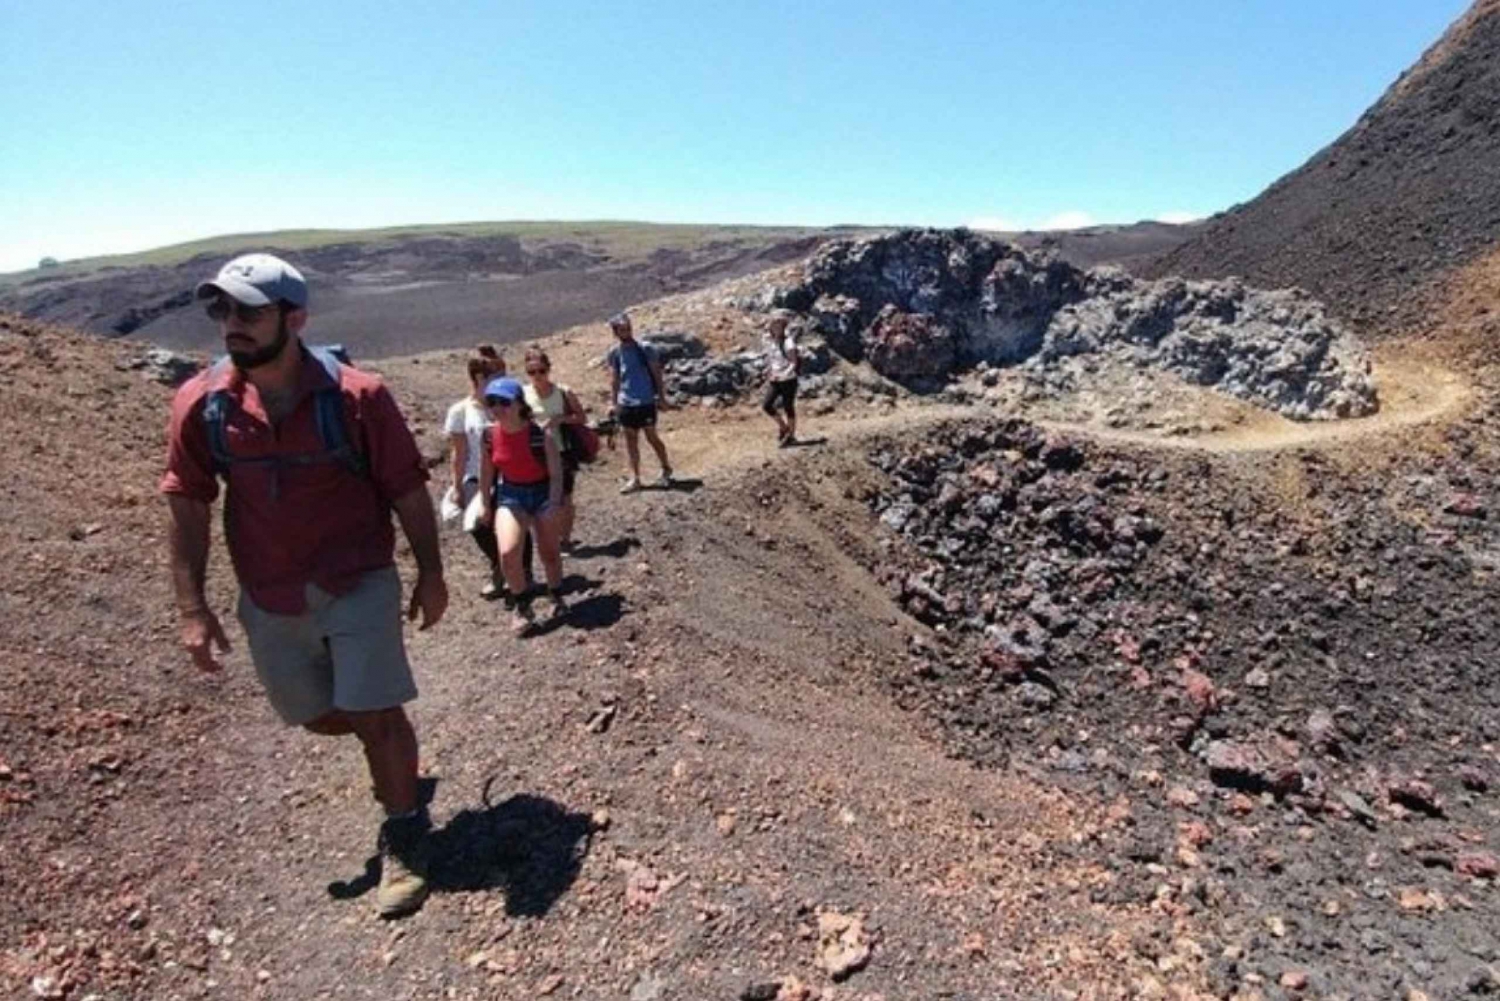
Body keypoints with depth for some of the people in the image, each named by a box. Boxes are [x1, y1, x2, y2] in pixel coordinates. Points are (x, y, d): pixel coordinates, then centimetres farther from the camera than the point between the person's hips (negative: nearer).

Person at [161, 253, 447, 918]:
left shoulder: (356, 396, -16)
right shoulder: (200, 404, -7)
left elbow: (408, 490, -8)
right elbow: (188, 508, 1)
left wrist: (431, 574, -4)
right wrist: (192, 608, 0)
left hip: (359, 585, -4)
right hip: (268, 601, 4)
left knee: (375, 715, -1)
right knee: (317, 715, 19)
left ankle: (403, 838, 23)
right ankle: (394, 756, 52)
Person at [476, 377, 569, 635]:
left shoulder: (540, 435, -22)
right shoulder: (490, 436, -10)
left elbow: (556, 473, -16)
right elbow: (487, 472, 4)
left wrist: (554, 505, -21)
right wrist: (486, 504, 10)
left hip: (542, 492, -2)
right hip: (509, 494, 3)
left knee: (549, 552, 12)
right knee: (507, 553, -14)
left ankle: (557, 597, 38)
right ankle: (522, 606, 7)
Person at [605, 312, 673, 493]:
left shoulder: (645, 348, -6)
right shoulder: (614, 353, 4)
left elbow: (656, 373, -1)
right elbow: (614, 380, 11)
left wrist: (660, 396, -4)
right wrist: (614, 402, 8)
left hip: (645, 402, -4)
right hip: (625, 403, 4)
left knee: (652, 437, 1)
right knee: (630, 440, 8)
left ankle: (666, 470, 21)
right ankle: (635, 479, 15)